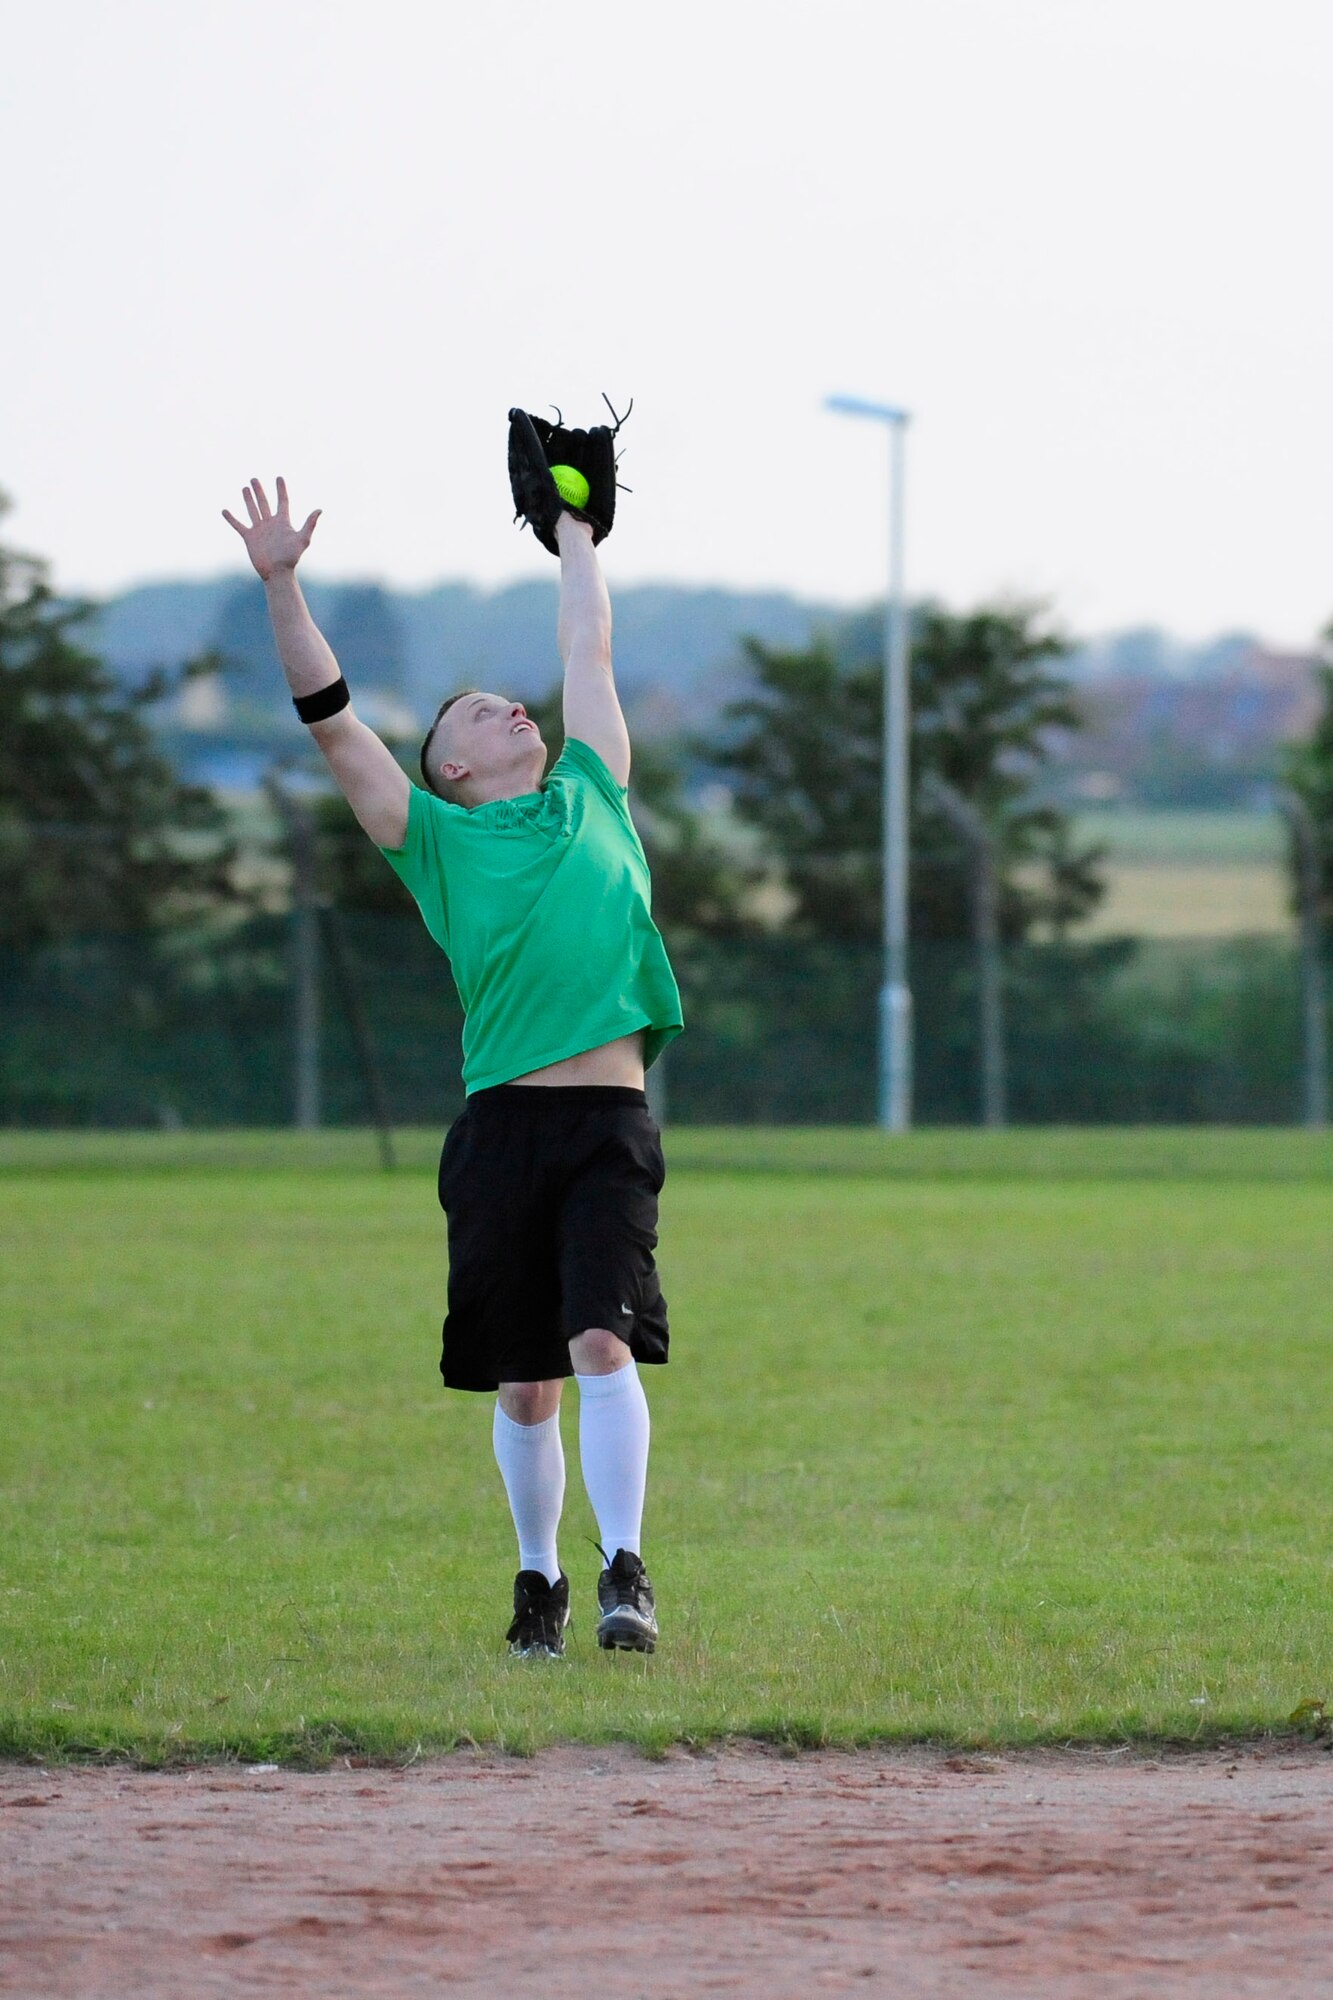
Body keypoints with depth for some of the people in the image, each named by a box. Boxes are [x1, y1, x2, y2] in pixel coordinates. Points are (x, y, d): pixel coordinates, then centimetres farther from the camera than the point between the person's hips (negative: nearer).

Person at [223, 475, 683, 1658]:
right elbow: (332, 718, 6)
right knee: (524, 1384, 5)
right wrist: (282, 584, 0)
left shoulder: (591, 794, 18)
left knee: (603, 1344, -15)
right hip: (502, 1127, 0)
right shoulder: (439, 838, 12)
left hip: (610, 1125, 0)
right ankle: (538, 1582, 19)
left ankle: (626, 1574, -18)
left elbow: (589, 648, 28)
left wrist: (575, 530, 37)